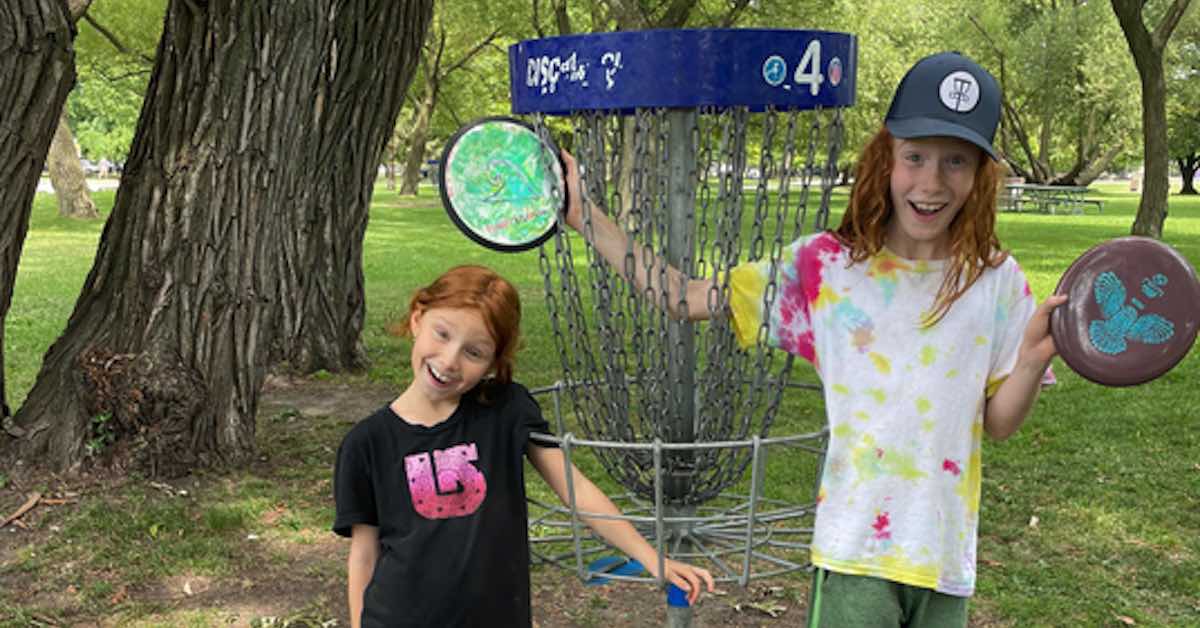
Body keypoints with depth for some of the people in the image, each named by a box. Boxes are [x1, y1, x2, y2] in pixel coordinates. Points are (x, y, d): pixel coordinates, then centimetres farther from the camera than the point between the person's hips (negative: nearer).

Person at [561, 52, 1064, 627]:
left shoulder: (996, 279, -1)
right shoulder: (823, 266, -7)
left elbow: (998, 423, 3)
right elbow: (688, 299, -11)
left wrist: (1033, 361, -17)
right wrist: (585, 215, -15)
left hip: (944, 553, 3)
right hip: (855, 546, -2)